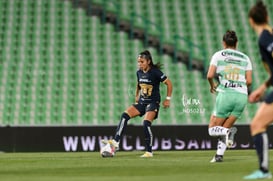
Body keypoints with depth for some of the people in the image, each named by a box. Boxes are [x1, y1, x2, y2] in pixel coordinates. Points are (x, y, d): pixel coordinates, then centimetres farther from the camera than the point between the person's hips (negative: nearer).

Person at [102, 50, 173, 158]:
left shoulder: (155, 72, -13)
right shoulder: (139, 72, 6)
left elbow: (169, 84, -7)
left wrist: (168, 99, -7)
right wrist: (137, 96, 21)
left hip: (153, 103, -6)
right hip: (141, 102, 7)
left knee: (146, 123, -24)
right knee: (125, 115, -13)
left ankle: (149, 152, -12)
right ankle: (116, 142, -19)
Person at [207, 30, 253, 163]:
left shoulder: (218, 55, 6)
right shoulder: (245, 58, 13)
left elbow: (210, 75, -4)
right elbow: (249, 81, 5)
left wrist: (212, 86, 15)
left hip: (225, 94, -3)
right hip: (242, 96, 4)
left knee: (212, 129, 7)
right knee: (224, 129, 16)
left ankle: (229, 132, -22)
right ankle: (219, 155, 2)